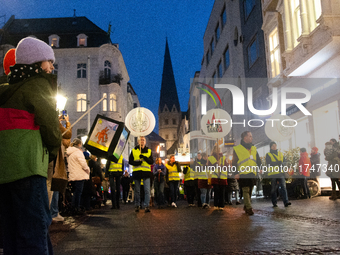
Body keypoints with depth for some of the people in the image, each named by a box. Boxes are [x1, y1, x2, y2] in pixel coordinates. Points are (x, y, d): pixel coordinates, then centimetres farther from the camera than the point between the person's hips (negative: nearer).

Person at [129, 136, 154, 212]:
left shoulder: (149, 151, 10)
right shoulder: (134, 150, 10)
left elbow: (151, 162, 1)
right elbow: (130, 161, 6)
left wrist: (144, 157, -15)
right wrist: (136, 163, -13)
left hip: (146, 172, -1)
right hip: (136, 172, 1)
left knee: (147, 190, -7)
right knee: (137, 190, 9)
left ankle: (147, 206, -3)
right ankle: (137, 205, 19)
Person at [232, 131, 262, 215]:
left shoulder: (254, 149, 16)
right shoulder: (237, 149, -1)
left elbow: (258, 161, 19)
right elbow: (234, 163, -1)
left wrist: (258, 169, 3)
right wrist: (236, 173, -9)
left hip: (252, 174, 6)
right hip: (243, 174, -5)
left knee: (250, 191, 11)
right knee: (246, 190, -12)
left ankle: (246, 206, 25)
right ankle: (249, 208, -11)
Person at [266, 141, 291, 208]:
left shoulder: (280, 154, 19)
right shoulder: (268, 155, 5)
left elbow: (284, 161, 17)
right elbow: (269, 163, -9)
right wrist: (278, 162, -13)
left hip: (280, 173, 3)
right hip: (273, 174, -3)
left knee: (283, 187, -11)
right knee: (274, 188, 2)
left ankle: (286, 202, -17)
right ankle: (274, 203, 10)